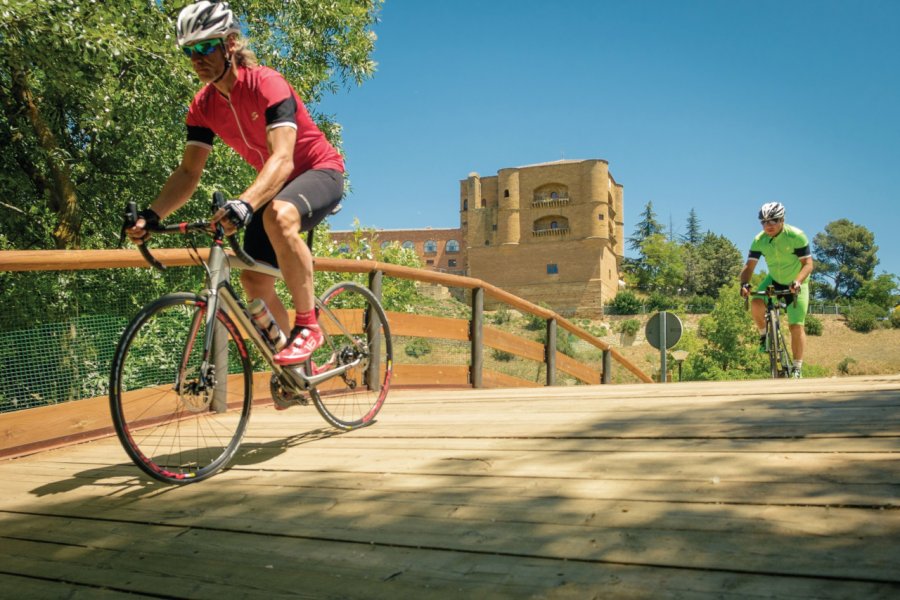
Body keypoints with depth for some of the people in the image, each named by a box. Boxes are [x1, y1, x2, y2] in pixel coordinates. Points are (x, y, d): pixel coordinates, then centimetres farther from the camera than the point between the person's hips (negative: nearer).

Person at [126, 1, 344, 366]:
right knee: (254, 282, -2)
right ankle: (294, 367, 17)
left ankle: (307, 324, -24)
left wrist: (244, 204, -53)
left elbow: (282, 159, -37)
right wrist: (152, 214, -22)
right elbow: (189, 172, -6)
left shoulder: (267, 84, -24)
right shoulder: (203, 106, -5)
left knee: (278, 216, -40)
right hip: (276, 185, 7)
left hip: (320, 171, -7)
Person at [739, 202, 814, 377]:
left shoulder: (796, 236, -23)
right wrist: (744, 284, -38)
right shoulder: (759, 240, -14)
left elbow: (807, 264, -24)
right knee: (756, 304, -28)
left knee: (796, 326, -9)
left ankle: (797, 368, 3)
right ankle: (764, 335, 0)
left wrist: (797, 281, -43)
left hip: (796, 284, -3)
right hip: (774, 280, 3)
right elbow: (749, 266, -18)